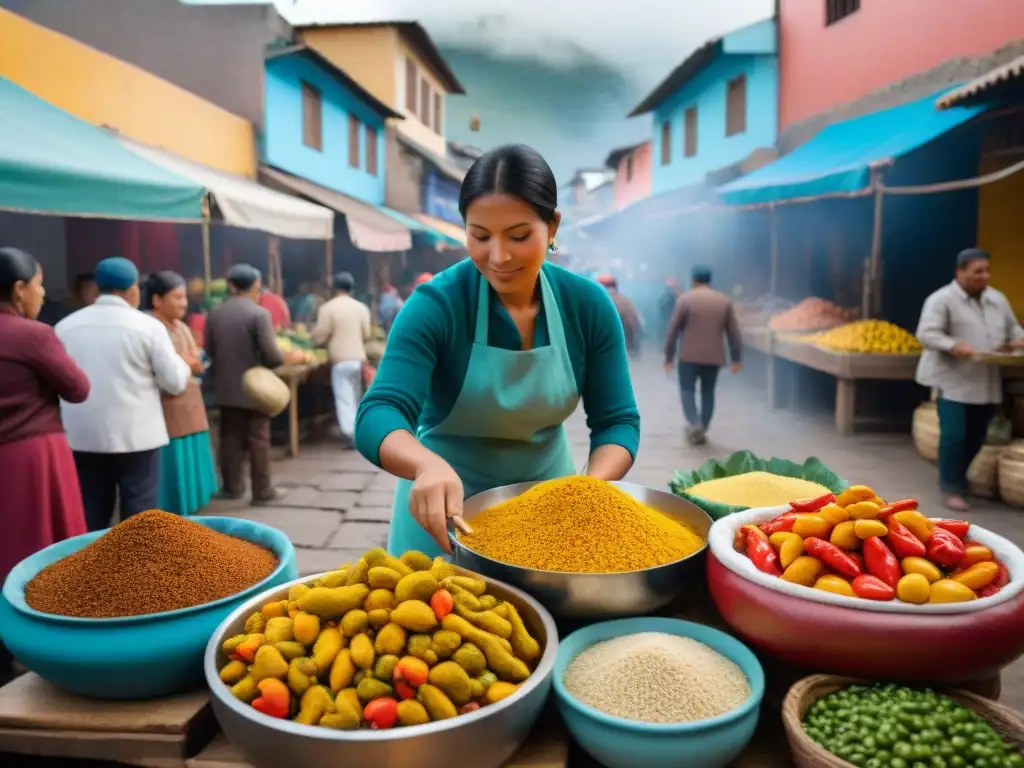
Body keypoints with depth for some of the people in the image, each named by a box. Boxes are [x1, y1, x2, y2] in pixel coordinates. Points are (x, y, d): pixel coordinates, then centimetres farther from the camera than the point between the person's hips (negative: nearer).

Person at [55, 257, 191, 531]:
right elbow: (175, 383, -4)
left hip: (81, 436, 4)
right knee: (139, 515, 5)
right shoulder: (148, 326, -7)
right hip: (136, 435, -4)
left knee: (91, 516, 12)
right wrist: (183, 364, 15)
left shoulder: (65, 326, 5)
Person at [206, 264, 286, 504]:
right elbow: (271, 355, -19)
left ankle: (232, 485, 23)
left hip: (226, 387, 5)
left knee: (230, 437, 14)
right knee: (258, 440, 3)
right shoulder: (259, 313, -16)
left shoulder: (214, 313, 2)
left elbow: (209, 351, 8)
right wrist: (281, 359, 2)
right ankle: (262, 490, 8)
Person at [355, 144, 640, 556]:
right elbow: (377, 416, -30)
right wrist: (429, 465, -51)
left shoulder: (588, 304, -11)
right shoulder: (435, 304, -20)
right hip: (447, 508, -2)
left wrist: (593, 488, -28)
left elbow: (617, 419, -8)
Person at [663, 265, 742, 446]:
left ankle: (694, 424, -15)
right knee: (708, 392, 12)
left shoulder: (685, 299, -4)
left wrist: (668, 356, 2)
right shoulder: (725, 301, 6)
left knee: (687, 390, 5)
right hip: (714, 357, 3)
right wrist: (736, 359, 12)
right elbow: (733, 333, 6)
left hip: (689, 356, -3)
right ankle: (702, 431, 15)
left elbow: (673, 330, -5)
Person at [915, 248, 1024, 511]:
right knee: (954, 436, -10)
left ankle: (957, 479, 28)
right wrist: (954, 346, -31)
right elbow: (926, 334, -16)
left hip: (985, 383, 7)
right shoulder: (942, 299, -8)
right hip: (952, 380, -6)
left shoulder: (997, 299, 13)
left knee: (976, 437, 9)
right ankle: (952, 489, 0)